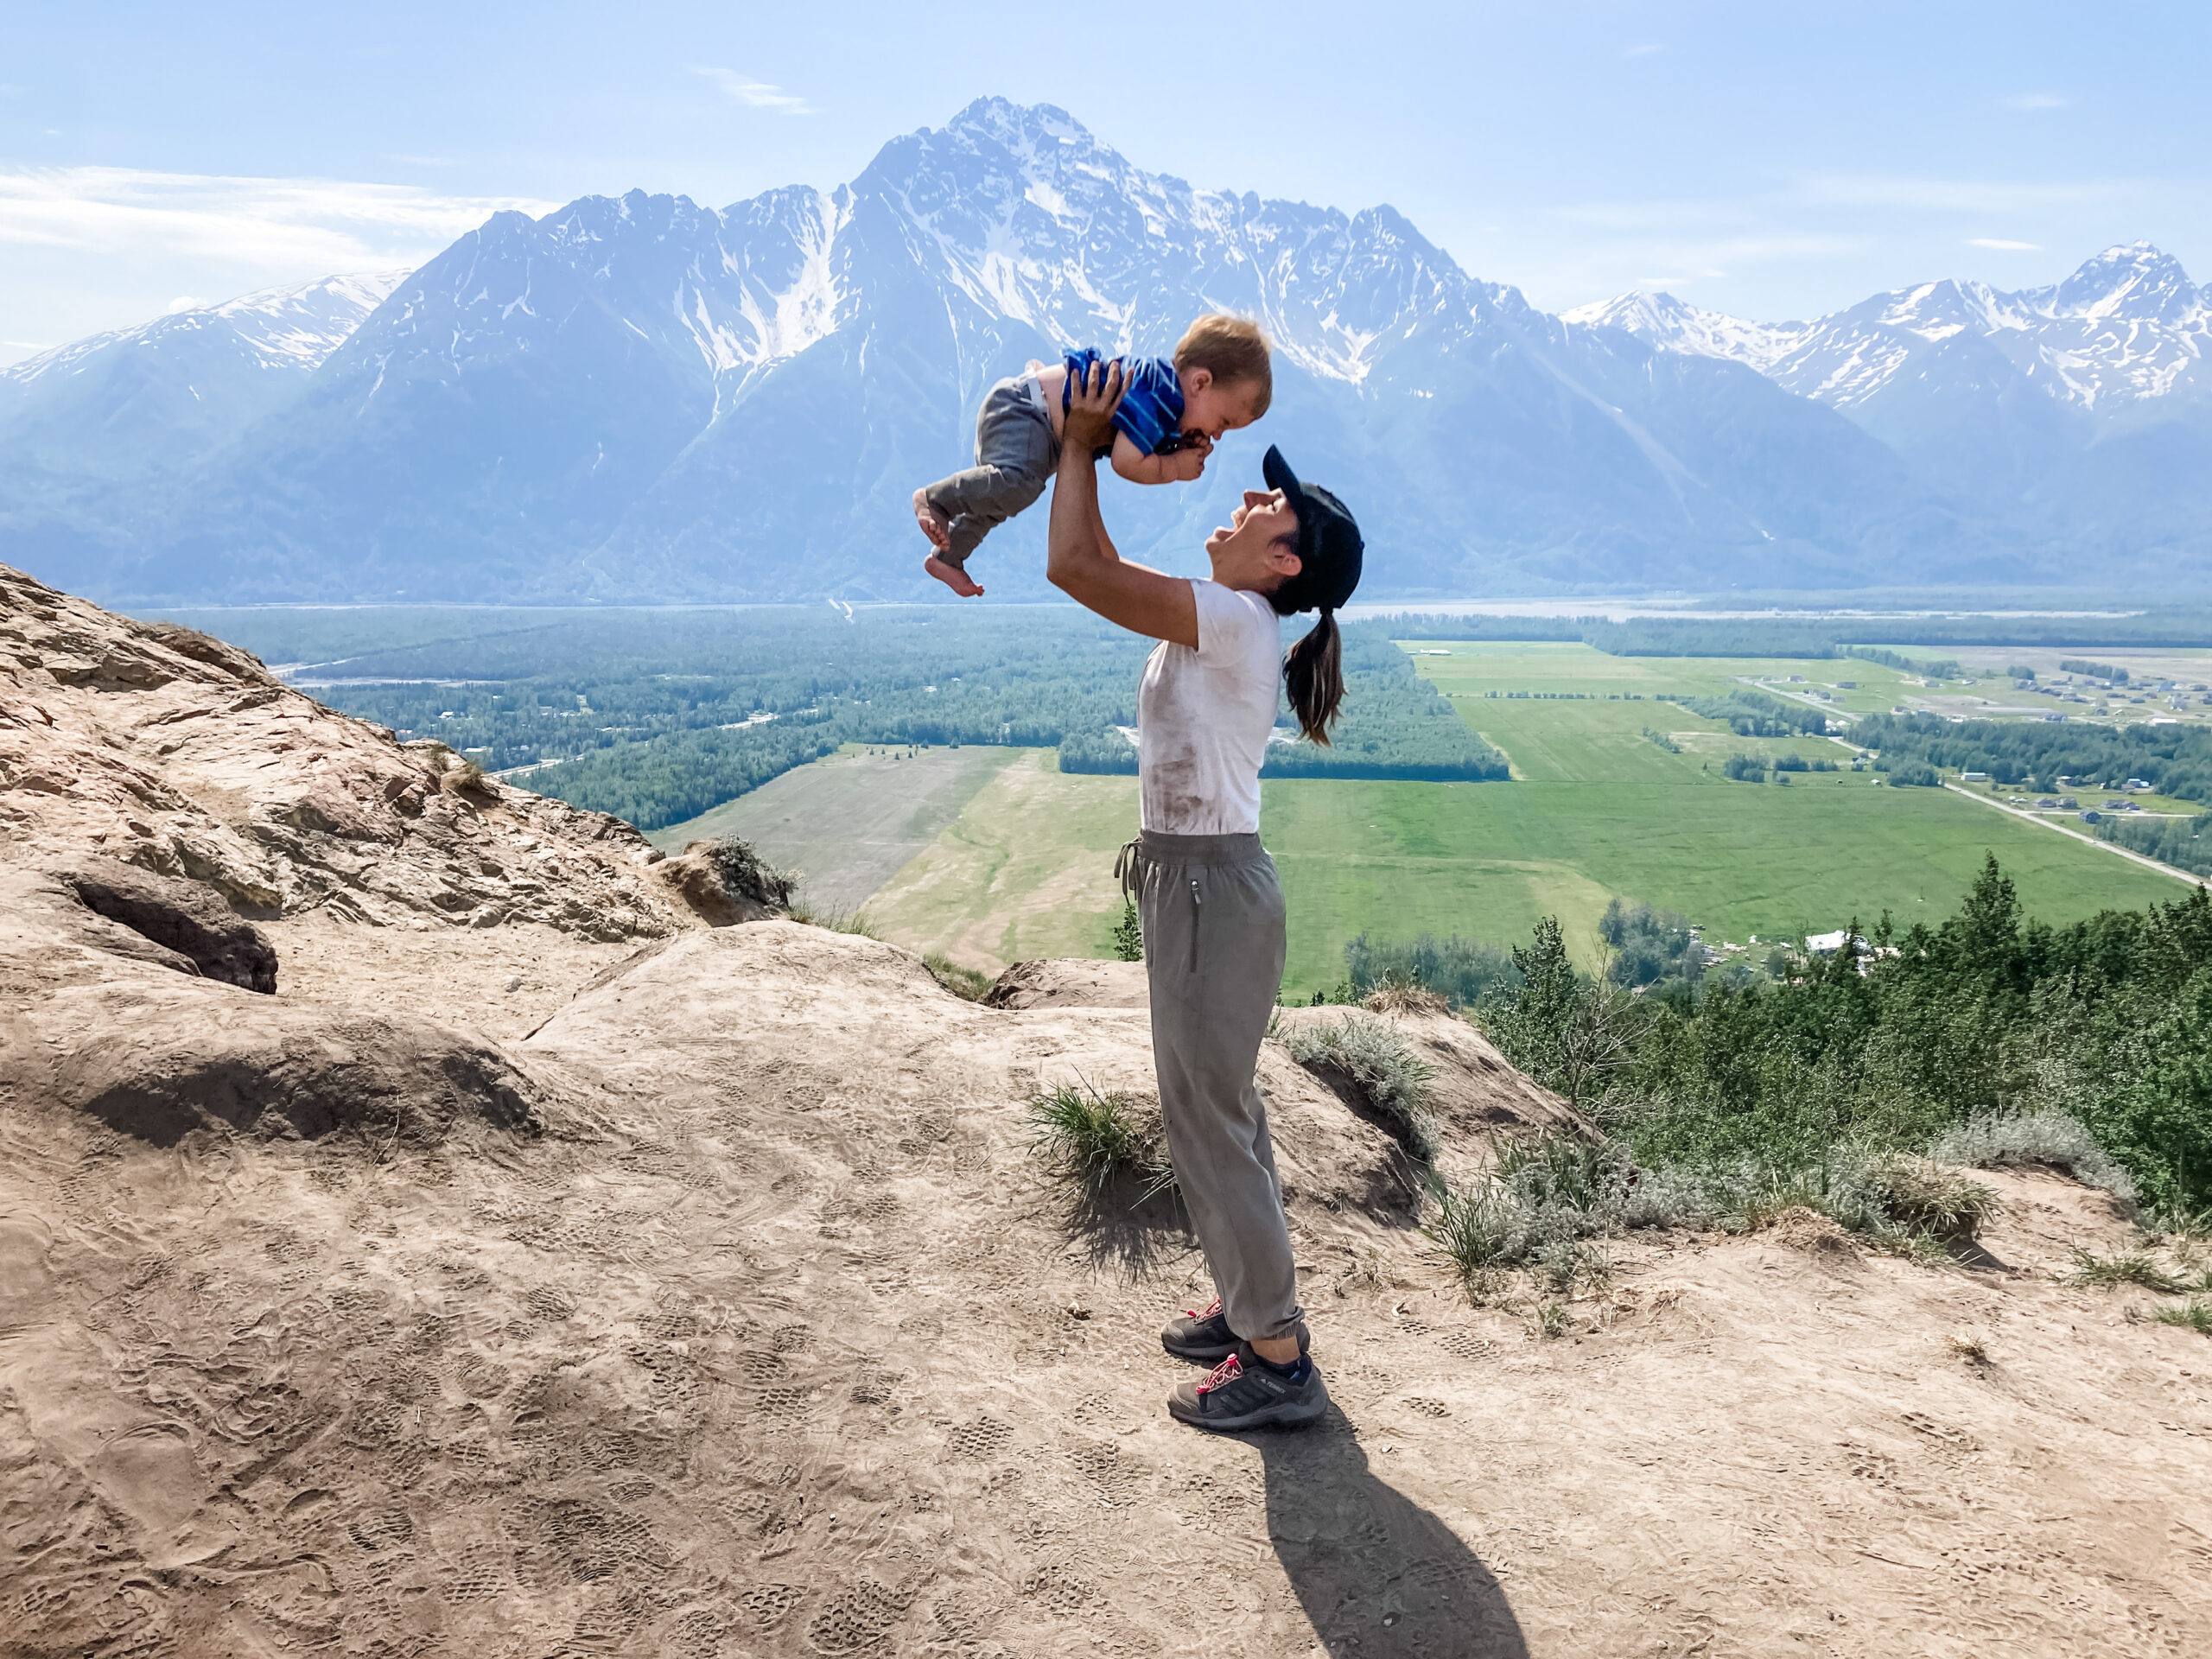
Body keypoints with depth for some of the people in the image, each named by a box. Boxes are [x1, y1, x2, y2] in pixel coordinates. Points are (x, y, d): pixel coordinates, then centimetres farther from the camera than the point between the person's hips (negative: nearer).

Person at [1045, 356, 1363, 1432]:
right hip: (1190, 878, 10)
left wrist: (1082, 445, -11)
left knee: (1209, 1120, -1)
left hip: (1211, 888, -10)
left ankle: (1279, 1363, 12)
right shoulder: (1216, 621, 9)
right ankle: (1249, 1303, 36)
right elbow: (1092, 567, 22)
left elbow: (1072, 568, -23)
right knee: (1215, 1109, 19)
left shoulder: (1236, 625, -19)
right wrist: (1084, 452, 16)